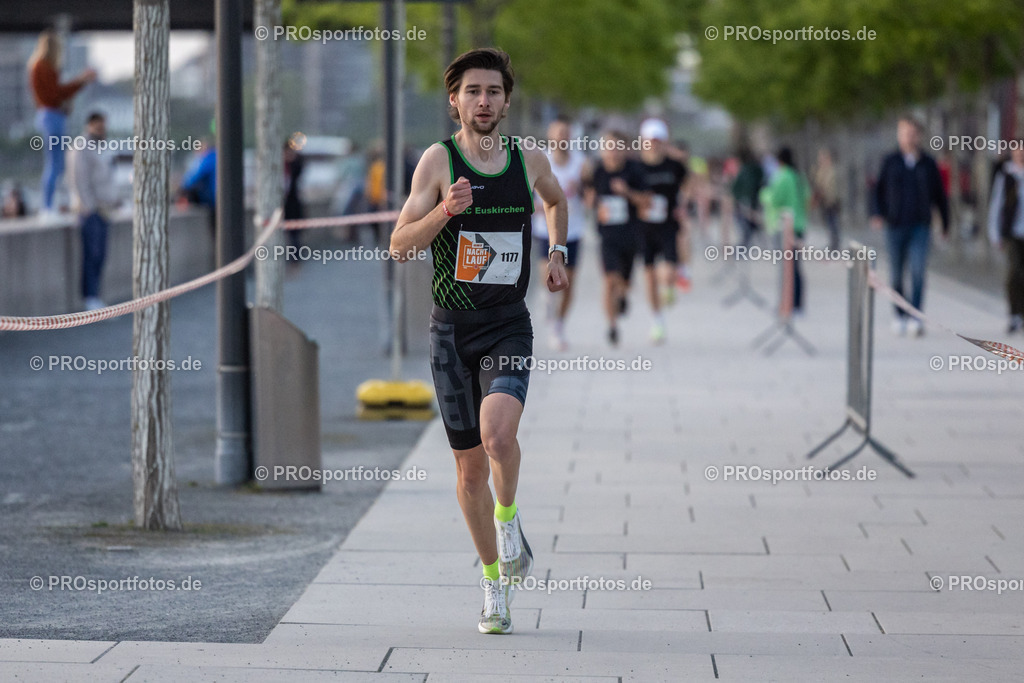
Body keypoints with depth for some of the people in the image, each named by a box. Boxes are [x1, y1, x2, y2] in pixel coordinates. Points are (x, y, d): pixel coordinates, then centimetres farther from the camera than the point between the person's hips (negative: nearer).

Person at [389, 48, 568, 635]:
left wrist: (558, 253, 16)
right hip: (453, 327, 0)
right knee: (470, 466, 6)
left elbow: (557, 200, 29)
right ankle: (495, 582, 22)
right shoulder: (439, 160, -4)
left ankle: (509, 521, 0)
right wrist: (443, 213, -25)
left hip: (509, 327, 0)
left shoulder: (530, 161, 5)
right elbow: (400, 245, -10)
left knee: (498, 432, -28)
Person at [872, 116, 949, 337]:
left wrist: (945, 222, 16)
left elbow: (939, 195, 12)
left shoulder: (928, 164, 5)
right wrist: (878, 214, -4)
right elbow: (879, 190, 10)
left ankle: (915, 318, -17)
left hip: (920, 226, -1)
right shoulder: (891, 162, 4)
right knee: (896, 274, 6)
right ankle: (899, 315, 23)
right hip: (896, 226, 1)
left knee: (918, 270, -14)